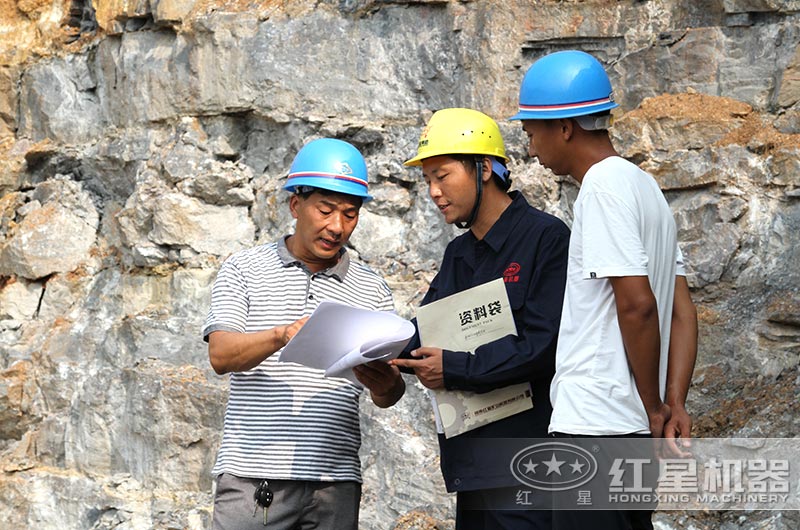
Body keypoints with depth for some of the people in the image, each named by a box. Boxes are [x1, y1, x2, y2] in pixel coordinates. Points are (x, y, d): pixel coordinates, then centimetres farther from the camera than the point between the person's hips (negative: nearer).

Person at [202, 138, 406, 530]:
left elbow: (388, 396, 9)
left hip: (335, 482, 2)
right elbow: (221, 355, -6)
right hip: (253, 474, -2)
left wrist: (385, 385, -17)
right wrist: (283, 336, -25)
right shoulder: (244, 269, 7)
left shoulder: (371, 290, 13)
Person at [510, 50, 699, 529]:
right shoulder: (646, 186, 18)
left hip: (597, 425, -10)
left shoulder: (603, 188, -11)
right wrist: (674, 405, 6)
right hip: (632, 426, 10)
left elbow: (637, 303, -19)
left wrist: (653, 406, -11)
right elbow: (683, 310, 15)